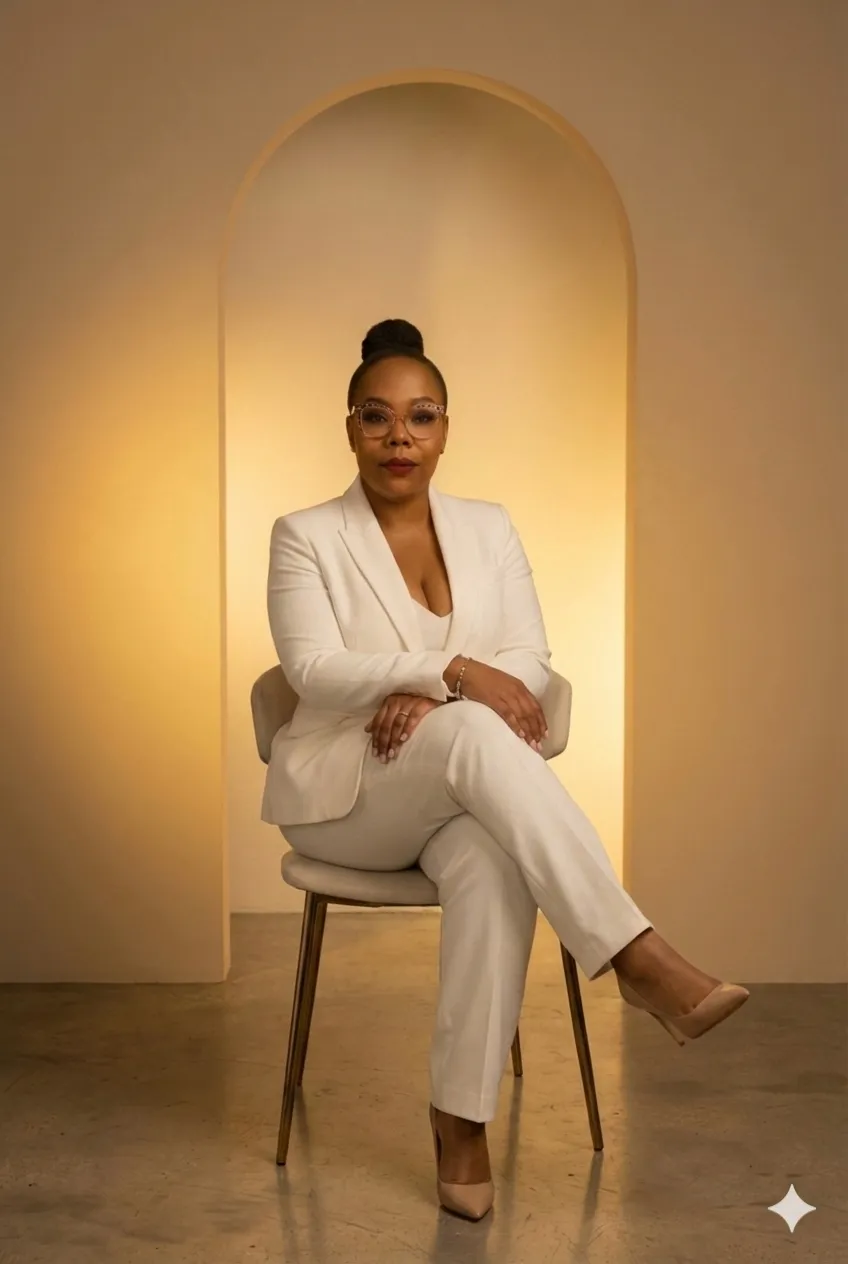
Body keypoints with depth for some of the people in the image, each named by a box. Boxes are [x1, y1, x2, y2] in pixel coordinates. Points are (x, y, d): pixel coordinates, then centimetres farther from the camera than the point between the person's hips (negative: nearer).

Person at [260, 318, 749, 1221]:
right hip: (345, 791, -3)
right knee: (473, 732, -36)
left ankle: (461, 1113, -25)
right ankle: (637, 956, -40)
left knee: (493, 865, -35)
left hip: (460, 788, 3)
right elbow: (315, 671, -13)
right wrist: (453, 674, -26)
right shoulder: (305, 536, 1)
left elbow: (530, 661, 2)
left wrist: (428, 694, -18)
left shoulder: (489, 528, 11)